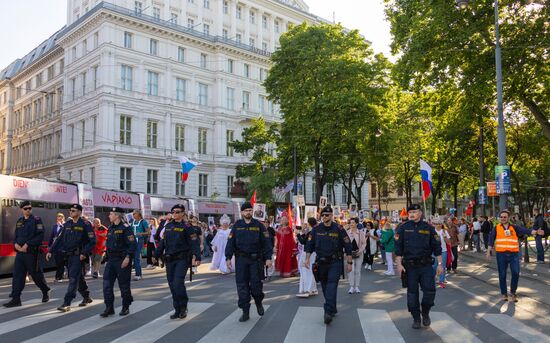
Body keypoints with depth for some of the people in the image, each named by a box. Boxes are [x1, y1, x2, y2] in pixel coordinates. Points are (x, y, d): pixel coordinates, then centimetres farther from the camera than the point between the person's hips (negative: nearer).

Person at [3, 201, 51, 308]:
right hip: (19, 252, 5)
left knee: (36, 274, 3)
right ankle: (16, 299, 6)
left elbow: (40, 236, -13)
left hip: (32, 252, -5)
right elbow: (16, 236, 19)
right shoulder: (19, 221, 14)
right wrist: (16, 244, -3)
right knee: (17, 275, 2)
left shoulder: (36, 220, -4)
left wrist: (27, 244, -19)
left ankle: (45, 291, 24)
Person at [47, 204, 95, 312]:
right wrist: (51, 251, 6)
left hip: (79, 256, -7)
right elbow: (60, 239, 14)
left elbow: (92, 241, -11)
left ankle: (66, 303, -10)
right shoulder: (67, 224, 11)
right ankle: (86, 297, 31)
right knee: (79, 278, 16)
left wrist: (85, 253, -19)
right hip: (68, 255, 7)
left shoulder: (85, 224, -9)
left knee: (73, 279, -10)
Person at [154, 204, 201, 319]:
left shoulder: (187, 227, -5)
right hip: (169, 260, 6)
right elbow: (162, 242, 20)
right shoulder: (168, 226, 13)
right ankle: (177, 310, 18)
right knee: (172, 285, 7)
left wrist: (197, 257, -21)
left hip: (182, 259, -6)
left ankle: (183, 307, 4)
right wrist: (156, 255, 18)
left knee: (178, 283, -15)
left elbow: (194, 243, -11)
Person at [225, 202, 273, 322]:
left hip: (256, 259, -1)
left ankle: (258, 302, 29)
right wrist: (228, 257, -1)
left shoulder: (258, 225, 2)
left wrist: (268, 258, -6)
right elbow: (230, 242, 6)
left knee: (255, 284, -2)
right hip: (241, 259, 1)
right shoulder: (237, 225, 6)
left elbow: (266, 242, 1)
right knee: (242, 285, 1)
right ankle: (245, 312, 11)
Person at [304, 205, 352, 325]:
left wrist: (349, 262, -2)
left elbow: (347, 246, -1)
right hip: (321, 262, 4)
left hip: (335, 262, -4)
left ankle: (328, 312, -22)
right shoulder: (316, 229, 3)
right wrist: (307, 259, -3)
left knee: (332, 284, -17)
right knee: (325, 287, 10)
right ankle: (333, 309, 25)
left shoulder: (338, 229, -5)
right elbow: (309, 245, 8)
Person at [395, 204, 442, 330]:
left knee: (430, 290, -7)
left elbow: (436, 246, 5)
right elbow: (398, 247, 0)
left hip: (426, 265, 0)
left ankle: (425, 313, 20)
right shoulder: (403, 228, 1)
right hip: (410, 266, 0)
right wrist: (399, 264, -7)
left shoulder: (428, 228, 3)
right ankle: (416, 318, 20)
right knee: (412, 293, 5)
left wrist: (439, 264, 2)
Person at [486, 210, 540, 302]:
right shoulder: (496, 228, 5)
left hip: (514, 253, 1)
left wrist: (533, 232, -30)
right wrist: (489, 251, -3)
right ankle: (504, 294, 19)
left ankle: (513, 292, 17)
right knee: (502, 275, 5)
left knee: (516, 273, -4)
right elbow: (491, 238, 3)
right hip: (501, 254, 0)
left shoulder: (514, 227, 6)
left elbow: (524, 230, -10)